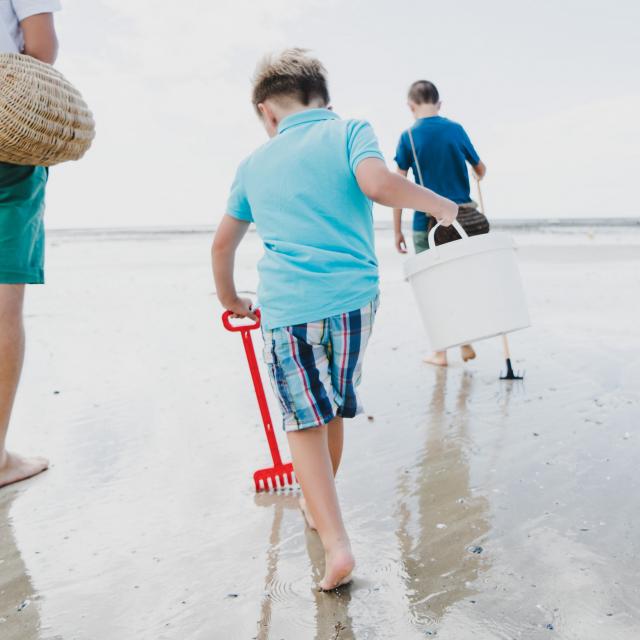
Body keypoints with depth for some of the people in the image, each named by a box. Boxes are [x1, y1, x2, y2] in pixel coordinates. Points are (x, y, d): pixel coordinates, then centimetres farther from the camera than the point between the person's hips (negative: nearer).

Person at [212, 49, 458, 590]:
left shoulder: (255, 163, 16)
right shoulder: (349, 131, 7)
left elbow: (223, 244, 24)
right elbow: (377, 182, -15)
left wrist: (230, 300, 40)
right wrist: (439, 204, 3)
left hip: (286, 307, 0)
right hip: (352, 297, 0)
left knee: (306, 422, 5)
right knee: (333, 411, 18)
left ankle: (336, 543, -6)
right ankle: (319, 507, 40)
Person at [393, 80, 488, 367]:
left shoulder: (409, 136, -5)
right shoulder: (456, 129, 3)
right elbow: (480, 168, 15)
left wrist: (397, 230, -1)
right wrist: (480, 176, 40)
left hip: (428, 222, -3)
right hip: (464, 218, 3)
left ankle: (440, 351, 16)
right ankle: (466, 345, 25)